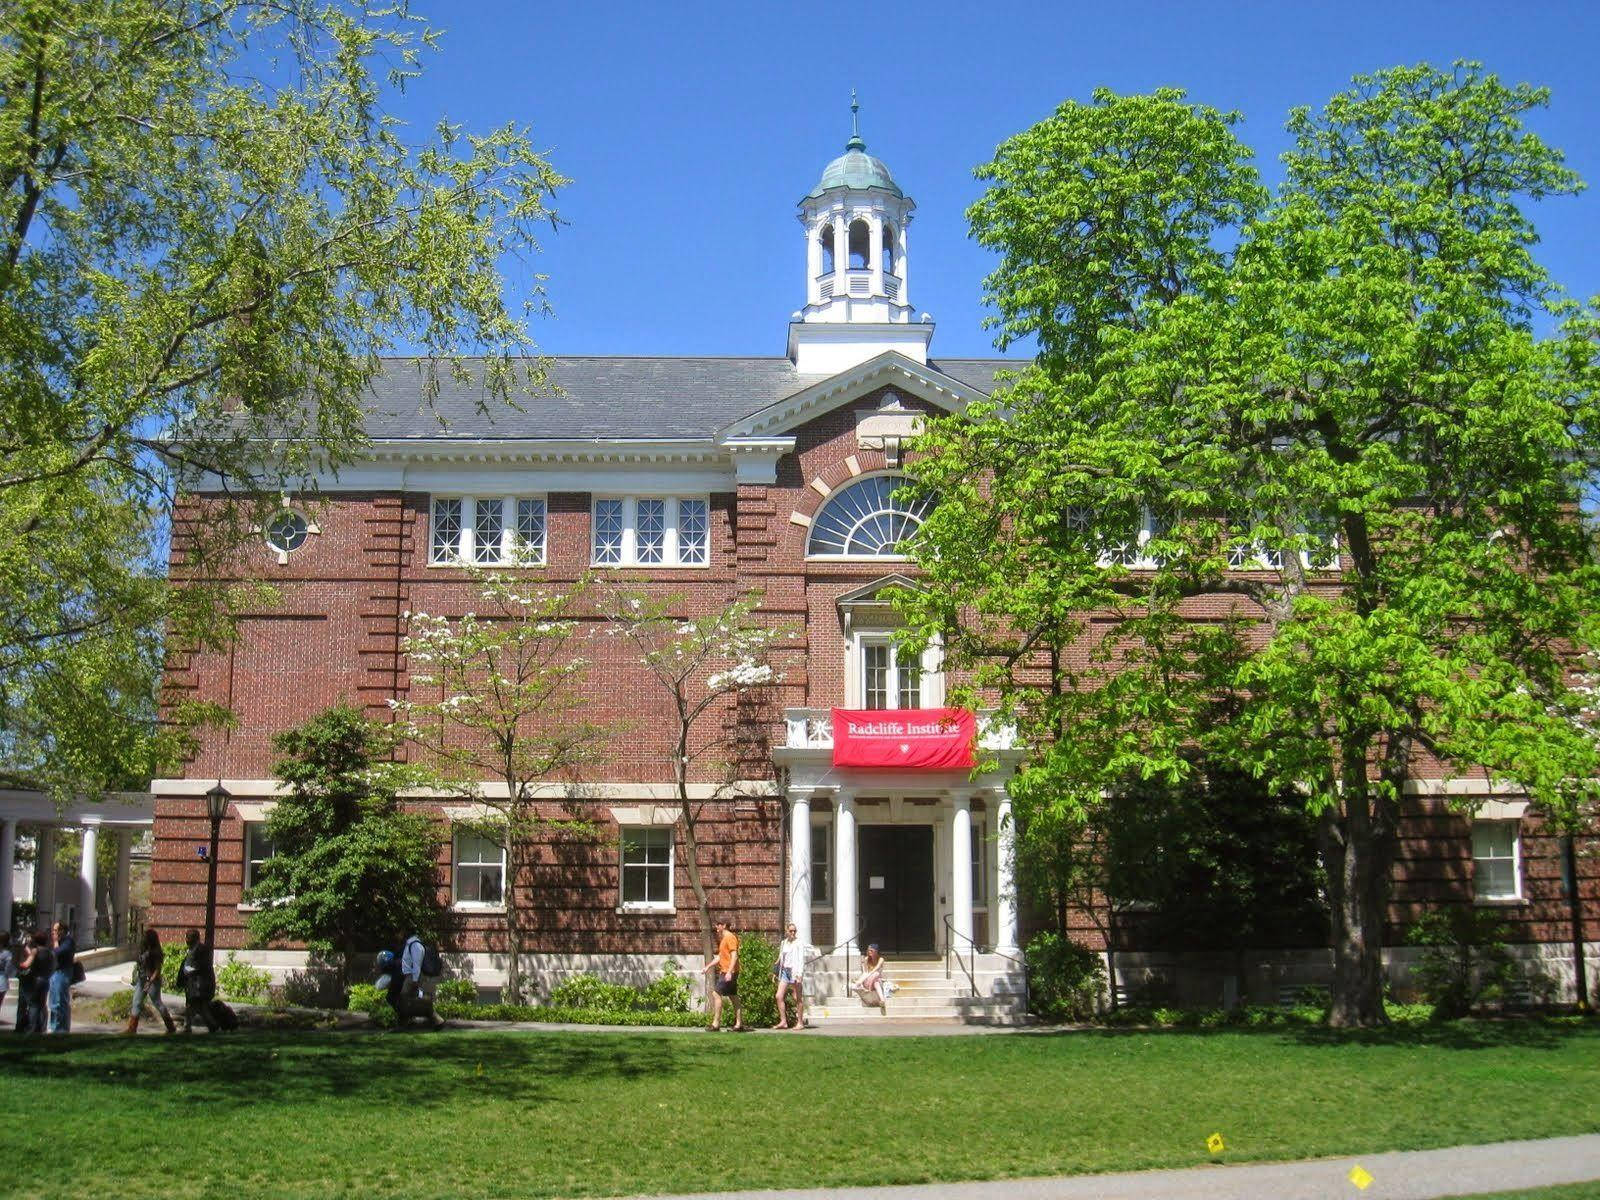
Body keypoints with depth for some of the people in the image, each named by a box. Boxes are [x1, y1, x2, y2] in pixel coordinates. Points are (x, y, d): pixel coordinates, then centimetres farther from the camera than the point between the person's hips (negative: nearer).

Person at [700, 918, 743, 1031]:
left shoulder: (730, 937, -12)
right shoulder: (724, 939, 20)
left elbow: (734, 956, -21)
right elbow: (720, 957, 27)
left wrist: (729, 972, -27)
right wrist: (707, 967, 24)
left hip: (728, 972, -10)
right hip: (726, 972, 10)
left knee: (716, 993, -11)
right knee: (734, 997, 8)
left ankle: (716, 1023, -11)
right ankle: (739, 1024, 9)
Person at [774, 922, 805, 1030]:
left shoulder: (798, 944, -5)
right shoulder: (783, 943, 14)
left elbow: (801, 960, -11)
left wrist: (799, 974, -20)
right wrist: (777, 973, 17)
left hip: (794, 971, -7)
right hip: (784, 971, 7)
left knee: (798, 998, -1)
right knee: (779, 996, 0)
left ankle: (800, 1022, 5)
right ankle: (783, 1021, 5)